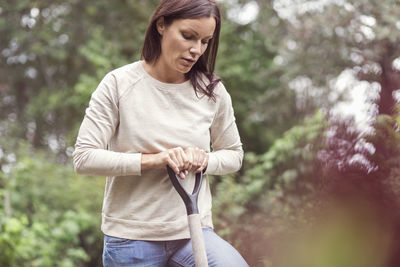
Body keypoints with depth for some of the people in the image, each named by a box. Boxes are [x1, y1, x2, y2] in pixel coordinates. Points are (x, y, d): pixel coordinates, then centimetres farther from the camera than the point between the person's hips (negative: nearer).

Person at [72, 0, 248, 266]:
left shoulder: (212, 91, 2)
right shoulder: (119, 84, -5)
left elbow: (234, 155, 14)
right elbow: (84, 157, -9)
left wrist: (204, 160, -9)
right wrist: (153, 160, -20)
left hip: (193, 232, 1)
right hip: (132, 237, -1)